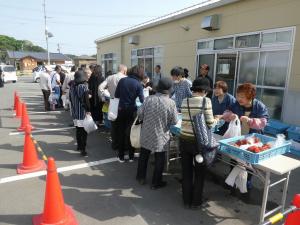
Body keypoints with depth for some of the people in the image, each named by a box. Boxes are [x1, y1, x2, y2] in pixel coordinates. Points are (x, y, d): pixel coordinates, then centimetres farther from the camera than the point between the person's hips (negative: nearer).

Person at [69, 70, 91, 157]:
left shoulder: (72, 86, 6)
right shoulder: (83, 86, -15)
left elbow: (70, 98, 15)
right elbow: (86, 100, -17)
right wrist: (88, 110, -8)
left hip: (75, 112, 7)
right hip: (82, 112, -7)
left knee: (78, 130, 18)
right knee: (84, 131, 0)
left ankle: (79, 146, 31)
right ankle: (83, 149, 1)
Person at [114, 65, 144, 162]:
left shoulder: (122, 80, -2)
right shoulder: (138, 84, -8)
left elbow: (116, 95, 3)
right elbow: (142, 100, -12)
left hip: (121, 109, 2)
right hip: (132, 110, -1)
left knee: (121, 132, 12)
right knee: (130, 132, 11)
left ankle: (121, 156, 20)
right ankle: (131, 156, 21)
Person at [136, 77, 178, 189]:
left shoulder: (148, 99, -9)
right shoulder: (171, 103, -16)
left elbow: (139, 114, -5)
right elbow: (174, 121, -12)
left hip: (146, 134, 3)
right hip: (160, 137, -3)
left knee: (143, 156, 21)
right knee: (159, 159, 13)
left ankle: (141, 177, 36)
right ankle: (156, 182, 25)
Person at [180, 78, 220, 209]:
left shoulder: (184, 102, 0)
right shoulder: (205, 101, -12)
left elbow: (186, 120, 4)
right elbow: (210, 124, -13)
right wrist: (217, 120, 10)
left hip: (184, 140, 4)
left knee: (186, 172, 17)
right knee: (199, 173, 17)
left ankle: (187, 201, 31)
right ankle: (196, 202, 30)